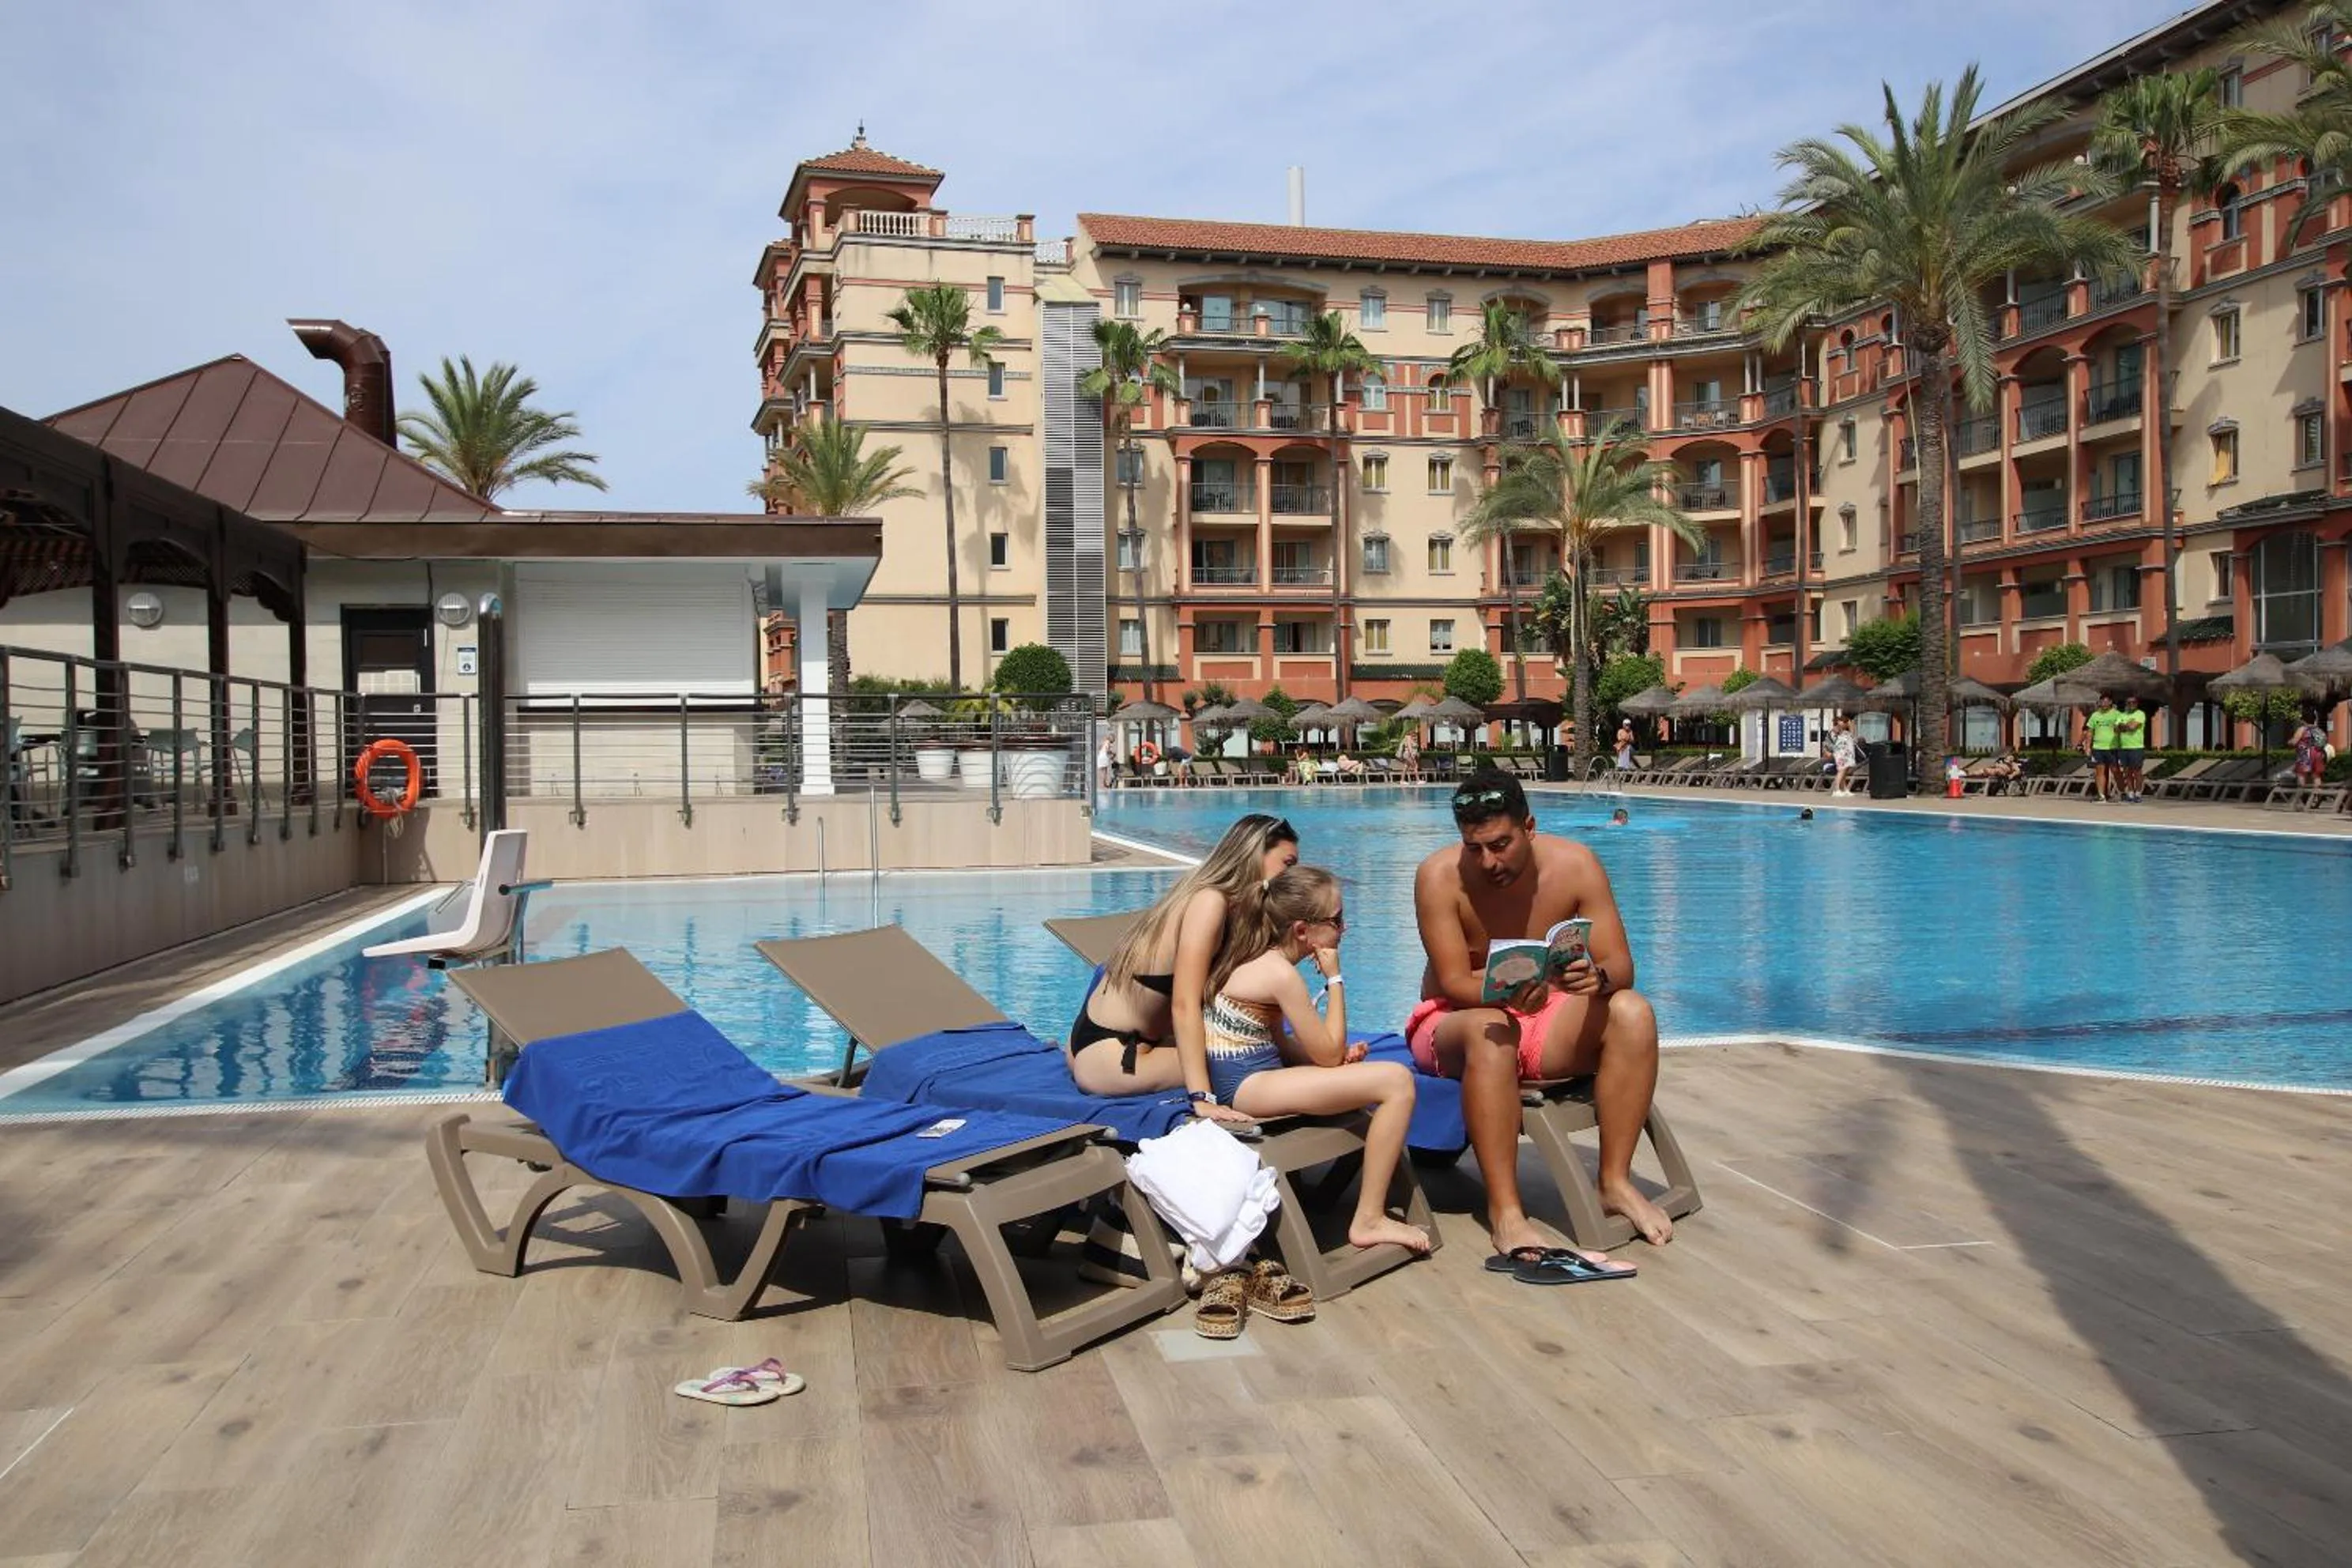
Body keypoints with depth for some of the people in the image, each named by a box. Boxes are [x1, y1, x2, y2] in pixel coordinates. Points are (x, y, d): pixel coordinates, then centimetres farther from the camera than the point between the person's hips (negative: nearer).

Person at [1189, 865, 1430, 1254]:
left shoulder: (1260, 957, 10)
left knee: (1378, 1074, 23)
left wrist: (1339, 1055, -1)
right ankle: (1368, 1221, -7)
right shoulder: (1281, 974, -18)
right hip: (1246, 1086, -10)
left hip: (1241, 1078, 10)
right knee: (1397, 1080, -15)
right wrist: (1334, 978, -5)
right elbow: (1329, 1052, -11)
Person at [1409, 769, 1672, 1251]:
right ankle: (1504, 1208, -35)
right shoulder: (1440, 876, -18)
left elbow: (1621, 966, -11)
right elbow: (1454, 983, -20)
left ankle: (1615, 1182, -17)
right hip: (1454, 1023, -3)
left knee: (1633, 1011, -23)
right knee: (1489, 1029, -38)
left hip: (1546, 1022, 4)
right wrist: (1507, 992, -42)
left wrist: (1597, 977, -36)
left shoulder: (1574, 864, -10)